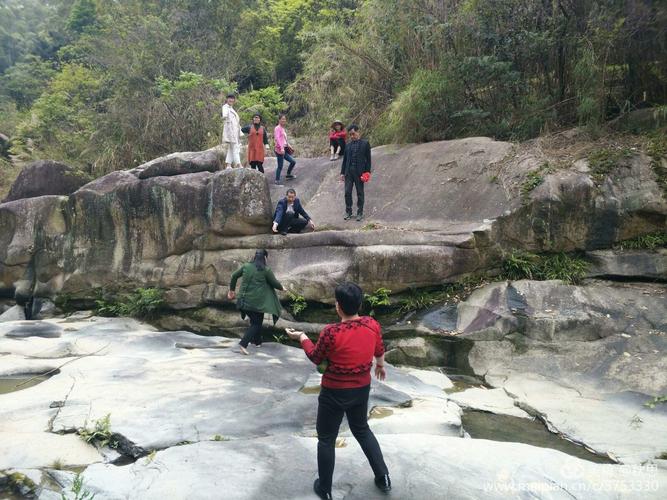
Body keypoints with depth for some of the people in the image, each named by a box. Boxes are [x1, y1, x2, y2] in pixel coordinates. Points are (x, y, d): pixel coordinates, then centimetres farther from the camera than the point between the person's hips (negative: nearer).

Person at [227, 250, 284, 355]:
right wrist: (282, 288, 21)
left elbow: (234, 276, 11)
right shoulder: (266, 270, -9)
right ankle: (243, 344, -11)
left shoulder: (246, 266, 4)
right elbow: (274, 283, 0)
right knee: (256, 323, 5)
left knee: (254, 320, 24)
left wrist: (232, 289, 26)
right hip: (257, 301, -5)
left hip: (244, 300, 6)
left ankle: (257, 341, 35)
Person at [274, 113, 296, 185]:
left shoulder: (283, 128, 17)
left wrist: (289, 146, 26)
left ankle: (288, 175, 32)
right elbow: (277, 138, -22)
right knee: (280, 166, -8)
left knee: (293, 161, 16)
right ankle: (277, 181, -1)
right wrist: (281, 148, -32)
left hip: (284, 150, 9)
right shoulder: (277, 128, -10)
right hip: (280, 150, -9)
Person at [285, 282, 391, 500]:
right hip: (362, 389, 5)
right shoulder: (372, 324, -12)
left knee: (326, 439, 16)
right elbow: (379, 350, 7)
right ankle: (383, 477, 33)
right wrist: (380, 365, 28)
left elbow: (316, 358, -9)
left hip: (334, 393, -5)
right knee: (362, 430, 28)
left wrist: (302, 337, 7)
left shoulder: (331, 332, -26)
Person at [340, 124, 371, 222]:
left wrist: (367, 172, -7)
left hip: (360, 172, -3)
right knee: (347, 192, 1)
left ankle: (360, 213, 12)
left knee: (360, 193, 4)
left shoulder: (365, 144, 2)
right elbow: (344, 159, 14)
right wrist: (342, 172, 9)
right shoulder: (348, 145, 12)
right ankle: (348, 212, 11)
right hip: (348, 172, 3)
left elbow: (368, 159, -1)